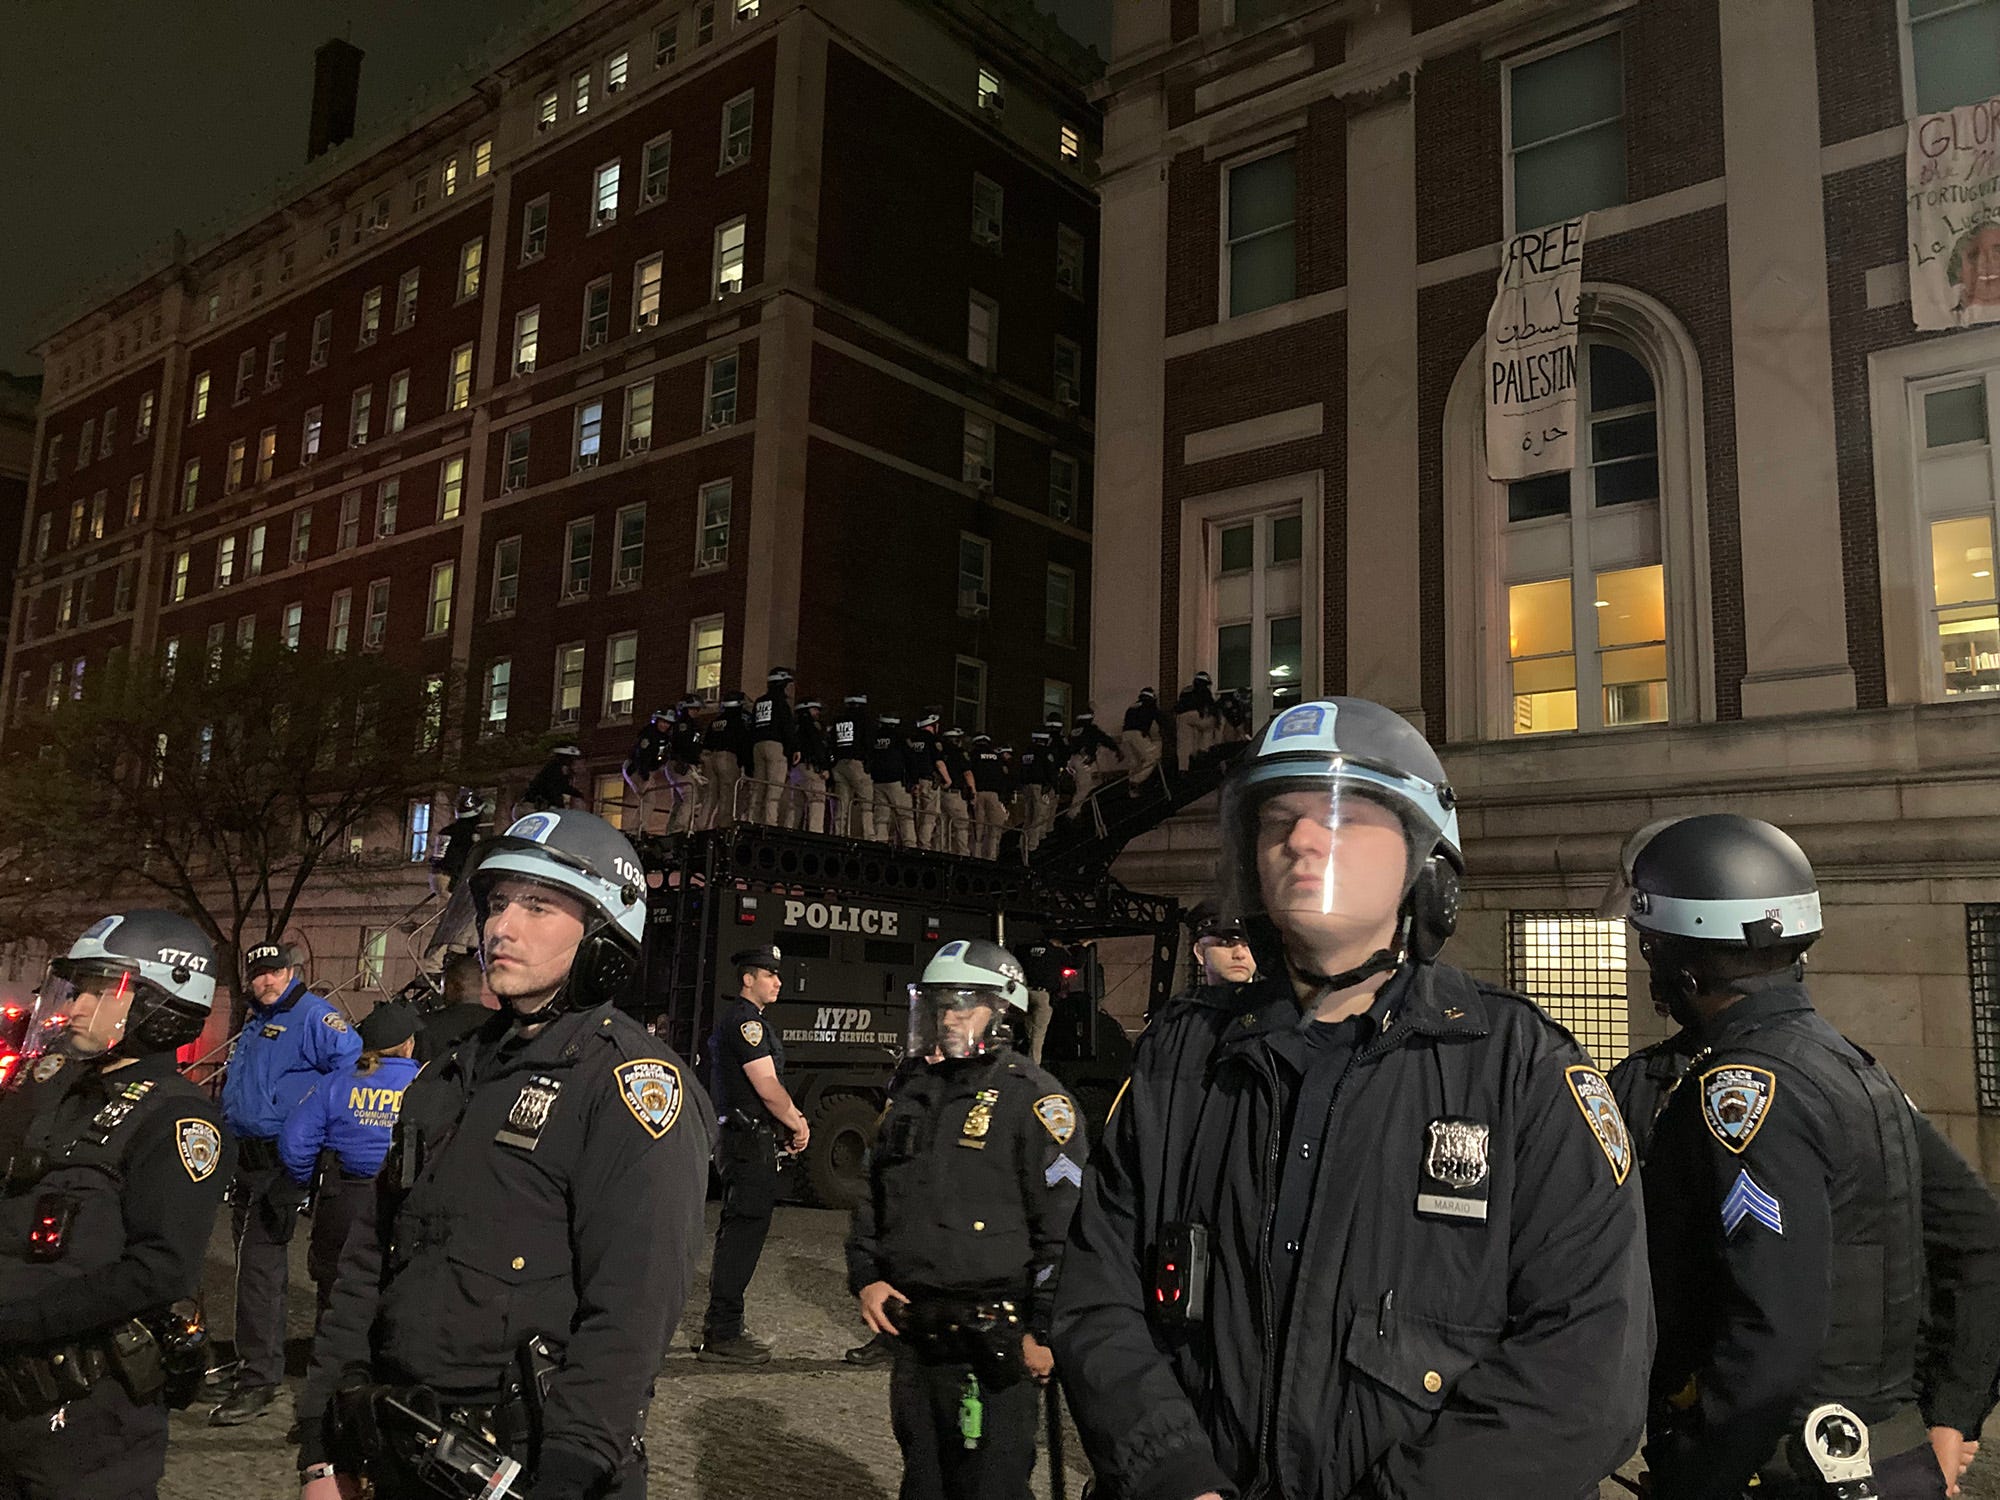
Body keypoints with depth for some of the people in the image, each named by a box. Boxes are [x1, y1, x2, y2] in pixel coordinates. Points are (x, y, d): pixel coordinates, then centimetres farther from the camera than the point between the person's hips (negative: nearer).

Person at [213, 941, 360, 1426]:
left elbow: (352, 1062, -22)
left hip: (283, 1159, -9)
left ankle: (258, 1379, -7)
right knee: (258, 1256, 19)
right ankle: (261, 1354, 33)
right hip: (248, 1155, 9)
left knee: (258, 1262, -10)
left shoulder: (313, 1016, -11)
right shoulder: (255, 1021, 17)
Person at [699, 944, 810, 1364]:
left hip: (734, 1137, 11)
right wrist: (797, 1123, -5)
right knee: (745, 1230, -7)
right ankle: (722, 1335, -3)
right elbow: (768, 1089, -19)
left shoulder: (730, 1019, 18)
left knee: (737, 1229, 18)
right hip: (749, 1141, -11)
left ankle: (720, 1325, 27)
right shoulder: (746, 1021, -15)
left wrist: (791, 1118, 10)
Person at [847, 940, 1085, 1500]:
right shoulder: (910, 1090, 11)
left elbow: (1066, 1222, -14)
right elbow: (874, 1194, 20)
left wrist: (1045, 1331, -15)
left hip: (991, 1343, -7)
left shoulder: (1032, 1098, -11)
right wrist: (866, 1277, 7)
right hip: (911, 1330, 7)